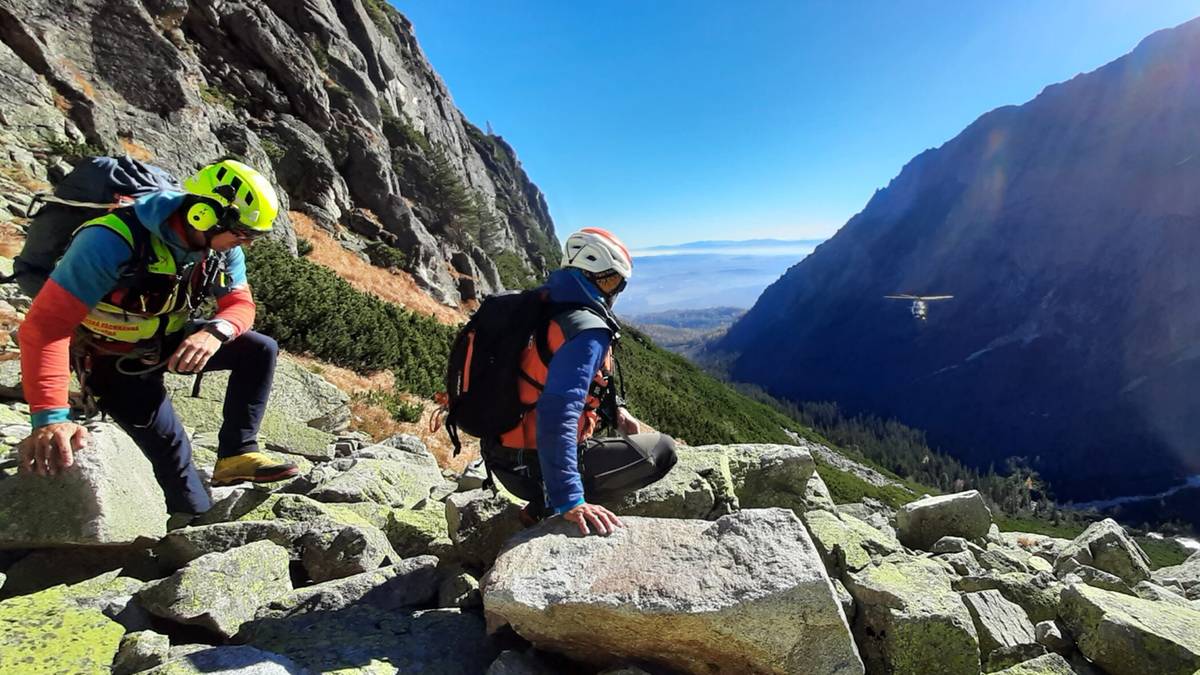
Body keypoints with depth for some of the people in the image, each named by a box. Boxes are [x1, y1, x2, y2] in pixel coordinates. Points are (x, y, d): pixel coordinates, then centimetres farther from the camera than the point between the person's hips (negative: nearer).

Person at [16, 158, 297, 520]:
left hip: (168, 342, 6)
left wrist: (216, 332, -37)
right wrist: (50, 417, -43)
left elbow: (240, 304, -11)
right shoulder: (114, 241, -35)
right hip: (113, 360, -6)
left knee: (261, 350, -10)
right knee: (171, 447, -10)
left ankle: (235, 454, -5)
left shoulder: (222, 246, -16)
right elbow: (44, 326, -36)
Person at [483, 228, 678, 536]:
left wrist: (616, 410, 12)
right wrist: (570, 501, -34)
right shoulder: (587, 330, -23)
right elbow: (557, 414, -34)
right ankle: (546, 506, -4)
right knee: (663, 450, -4)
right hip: (536, 469, -9)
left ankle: (546, 503, 14)